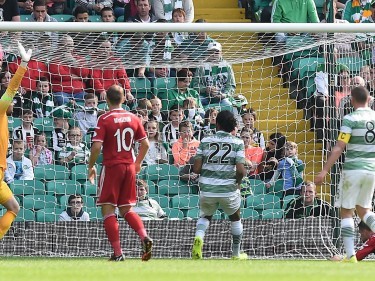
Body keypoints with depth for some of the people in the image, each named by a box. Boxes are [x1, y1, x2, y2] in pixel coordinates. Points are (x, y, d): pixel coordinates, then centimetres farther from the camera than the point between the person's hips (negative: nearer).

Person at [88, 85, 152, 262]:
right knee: (126, 209, 16)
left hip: (111, 167, -5)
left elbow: (97, 146, -15)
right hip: (129, 167, 5)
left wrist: (91, 167, -1)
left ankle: (117, 253, -6)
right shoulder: (133, 118, 6)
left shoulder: (104, 119, -9)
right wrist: (138, 163, 23)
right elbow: (145, 144, 8)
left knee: (107, 209, 1)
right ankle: (144, 237, -9)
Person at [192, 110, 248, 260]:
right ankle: (236, 254, 32)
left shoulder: (205, 141, 1)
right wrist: (238, 180, 8)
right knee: (235, 219, 25)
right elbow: (240, 170, -14)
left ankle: (198, 237, -4)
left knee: (205, 216, 27)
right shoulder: (237, 143, -5)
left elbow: (196, 168, -3)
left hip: (207, 189, 1)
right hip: (228, 190, -1)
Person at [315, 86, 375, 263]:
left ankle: (350, 255, -2)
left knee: (346, 211, 5)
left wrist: (324, 170, -13)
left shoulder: (350, 119, -10)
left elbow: (339, 148, -15)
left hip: (353, 169, -5)